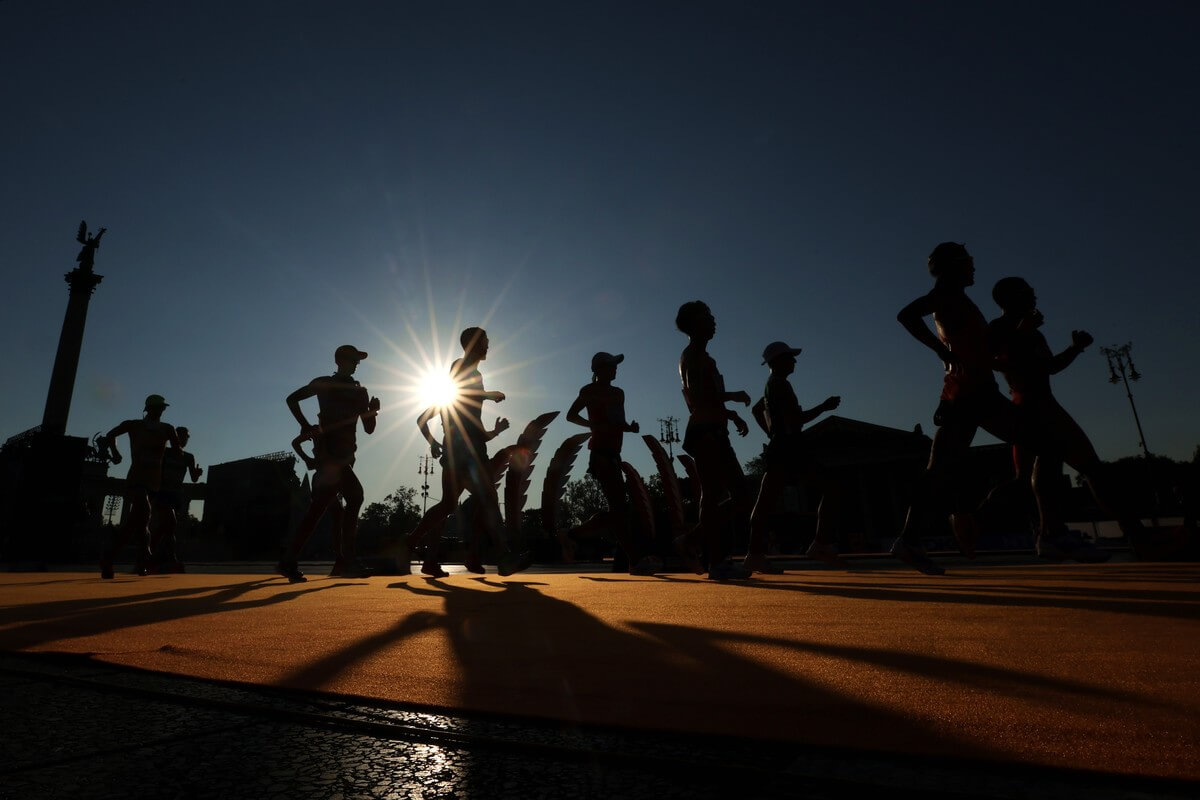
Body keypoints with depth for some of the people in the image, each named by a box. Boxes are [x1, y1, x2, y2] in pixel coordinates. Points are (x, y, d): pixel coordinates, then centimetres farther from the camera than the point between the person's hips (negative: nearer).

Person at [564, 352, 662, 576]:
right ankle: (637, 559, -13)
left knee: (618, 508, 8)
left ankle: (573, 535, 20)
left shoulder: (618, 393, 21)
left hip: (613, 454, 8)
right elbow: (571, 415, -2)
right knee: (619, 507, -12)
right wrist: (593, 425, -17)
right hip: (600, 453, -8)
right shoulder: (591, 390, 1)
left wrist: (630, 427, 2)